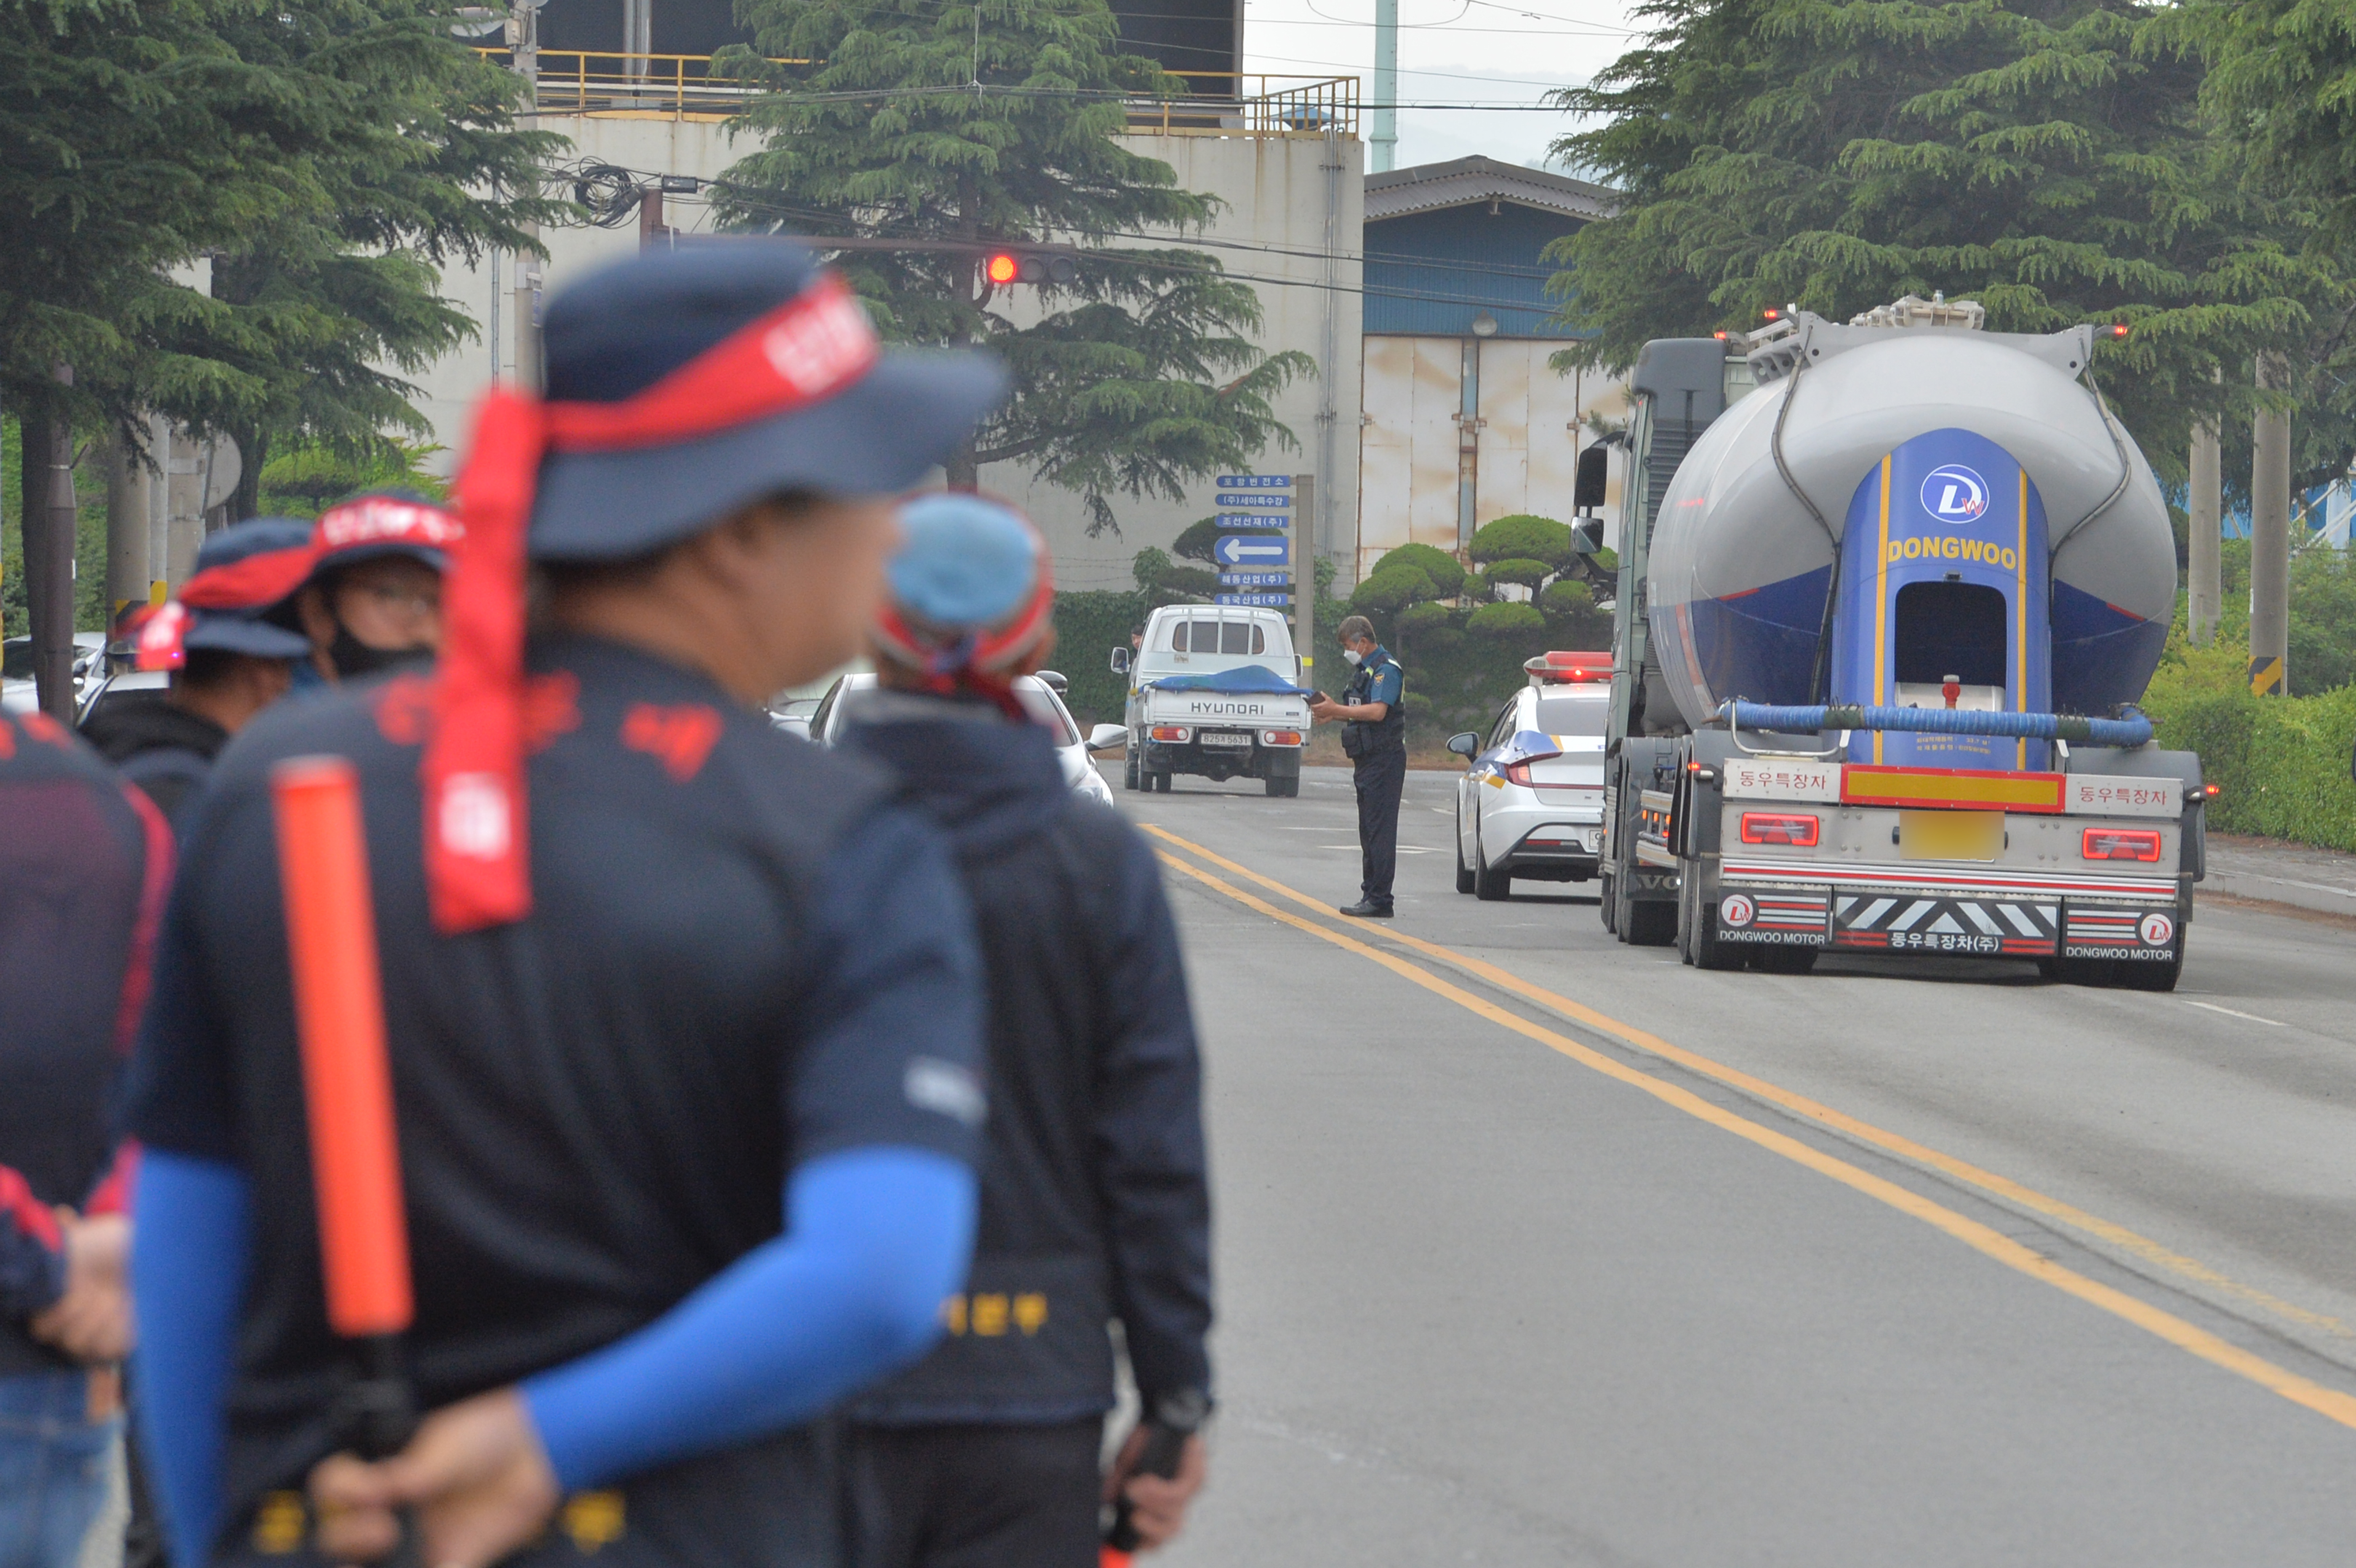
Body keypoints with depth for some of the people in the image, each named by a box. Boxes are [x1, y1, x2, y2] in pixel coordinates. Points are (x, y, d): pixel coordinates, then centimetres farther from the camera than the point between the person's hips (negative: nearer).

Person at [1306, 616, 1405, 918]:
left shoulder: (1386, 670, -13)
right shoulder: (1366, 669, 19)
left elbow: (1377, 711, -24)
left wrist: (1337, 710, -20)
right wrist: (1333, 713, 9)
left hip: (1384, 759, -11)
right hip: (1367, 761, 11)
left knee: (1380, 831, -11)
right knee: (1369, 832, 11)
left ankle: (1379, 900, -12)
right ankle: (1371, 895, 14)